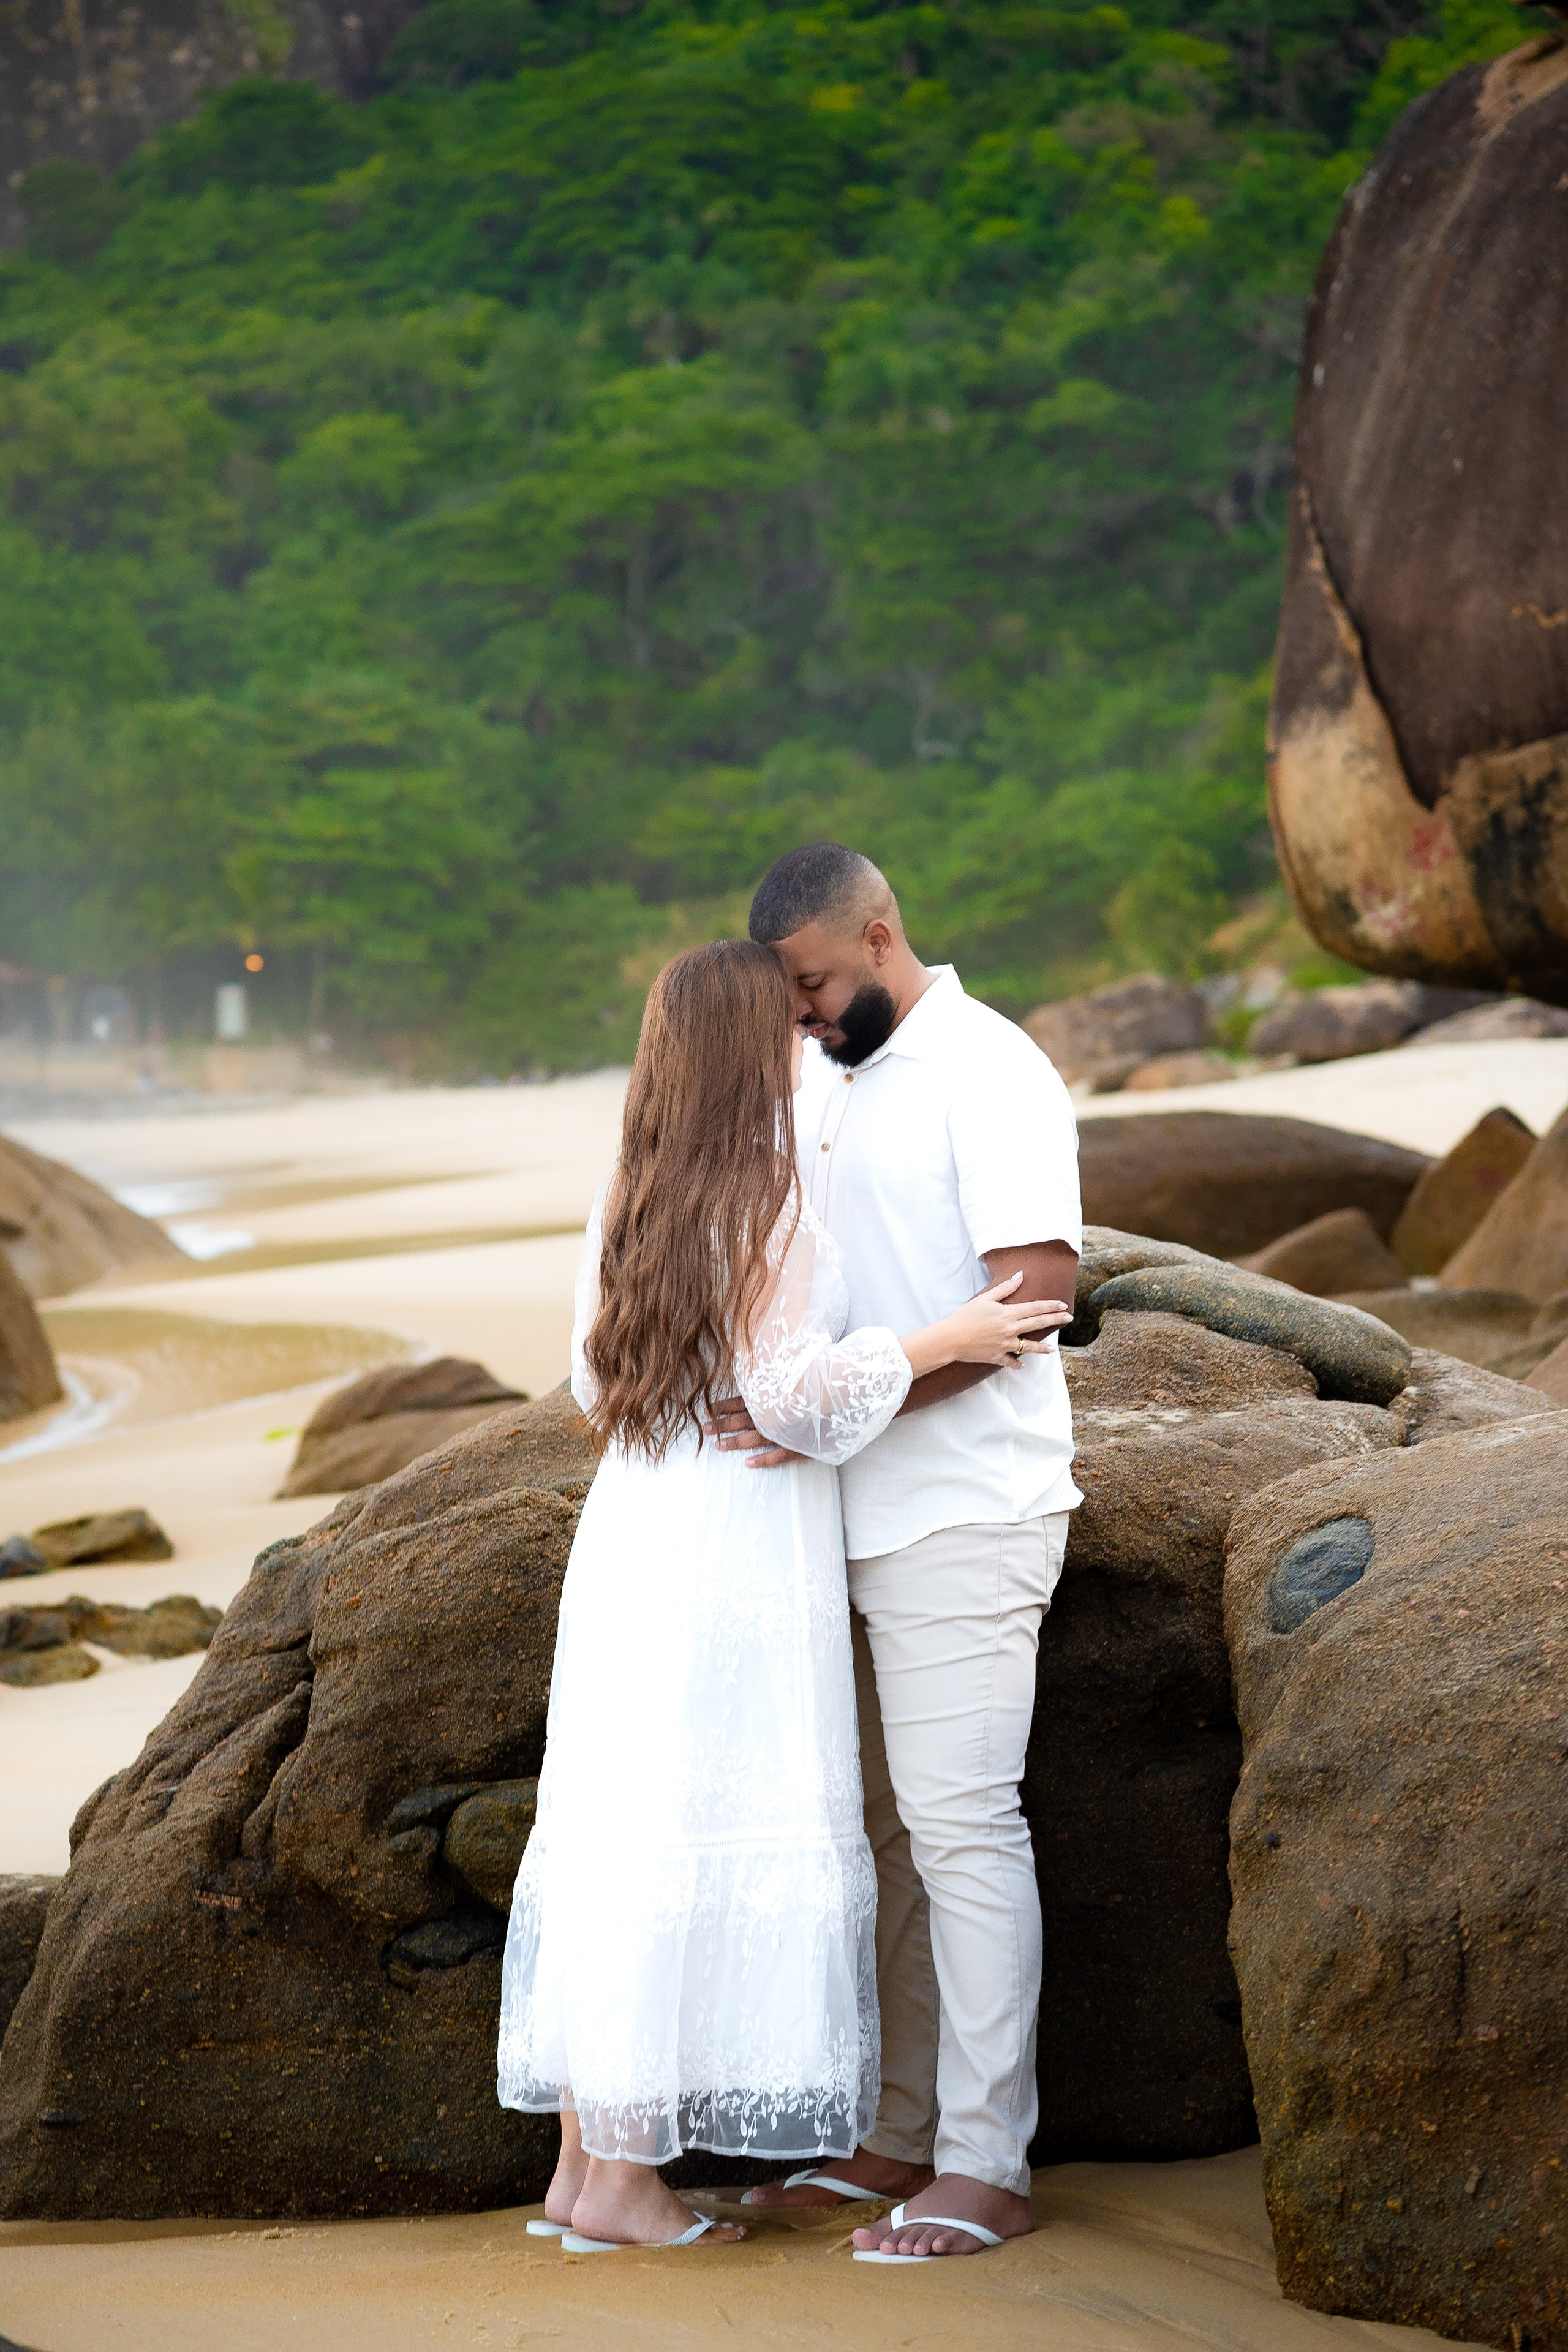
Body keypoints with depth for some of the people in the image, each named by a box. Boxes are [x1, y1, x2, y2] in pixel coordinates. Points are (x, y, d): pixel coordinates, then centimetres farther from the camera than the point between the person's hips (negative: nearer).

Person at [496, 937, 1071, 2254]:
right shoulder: (767, 1201, -14)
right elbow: (792, 1395, -18)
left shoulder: (632, 1197, 9)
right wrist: (939, 1342, -11)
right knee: (707, 1843, -3)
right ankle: (625, 2182, -2)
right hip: (742, 1547, -8)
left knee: (617, 1831, 10)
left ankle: (585, 2156, 13)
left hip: (632, 1527, 8)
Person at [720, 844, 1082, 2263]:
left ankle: (988, 2167, -2)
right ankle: (905, 2133, 20)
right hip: (851, 1512, 9)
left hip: (962, 1515, -9)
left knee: (961, 1825, -7)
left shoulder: (987, 1073, -11)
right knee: (882, 1825, 11)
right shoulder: (829, 1082, 16)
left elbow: (1038, 1288, -19)